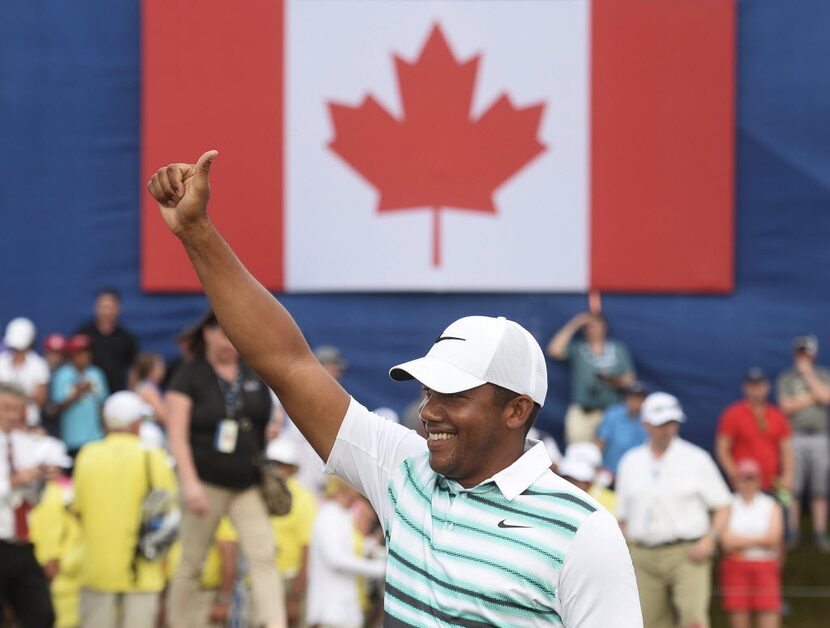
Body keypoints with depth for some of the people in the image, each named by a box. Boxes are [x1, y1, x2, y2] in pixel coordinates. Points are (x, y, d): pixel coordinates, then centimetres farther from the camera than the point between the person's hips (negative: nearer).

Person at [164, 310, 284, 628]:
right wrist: (190, 482, -21)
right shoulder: (190, 376, -4)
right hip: (207, 481, -3)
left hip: (248, 483, 3)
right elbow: (177, 435, -10)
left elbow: (267, 417, 21)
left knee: (264, 556, -10)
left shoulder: (254, 372, 9)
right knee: (192, 562, 6)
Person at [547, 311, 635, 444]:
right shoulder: (576, 349, 12)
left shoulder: (618, 350, 13)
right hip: (581, 412, 0)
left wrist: (616, 381, -10)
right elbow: (554, 351, -6)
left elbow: (629, 380, 12)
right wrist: (572, 327, -4)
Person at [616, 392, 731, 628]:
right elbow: (623, 515, 18)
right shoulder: (630, 462, 13)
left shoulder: (696, 459, 4)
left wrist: (710, 539, -10)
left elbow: (722, 505, 5)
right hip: (643, 558, 3)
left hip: (687, 555, -3)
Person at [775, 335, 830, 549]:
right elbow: (787, 407, -6)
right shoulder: (786, 378, 7)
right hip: (795, 438, -1)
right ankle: (792, 534, 3)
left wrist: (808, 373, -7)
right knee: (793, 489, -3)